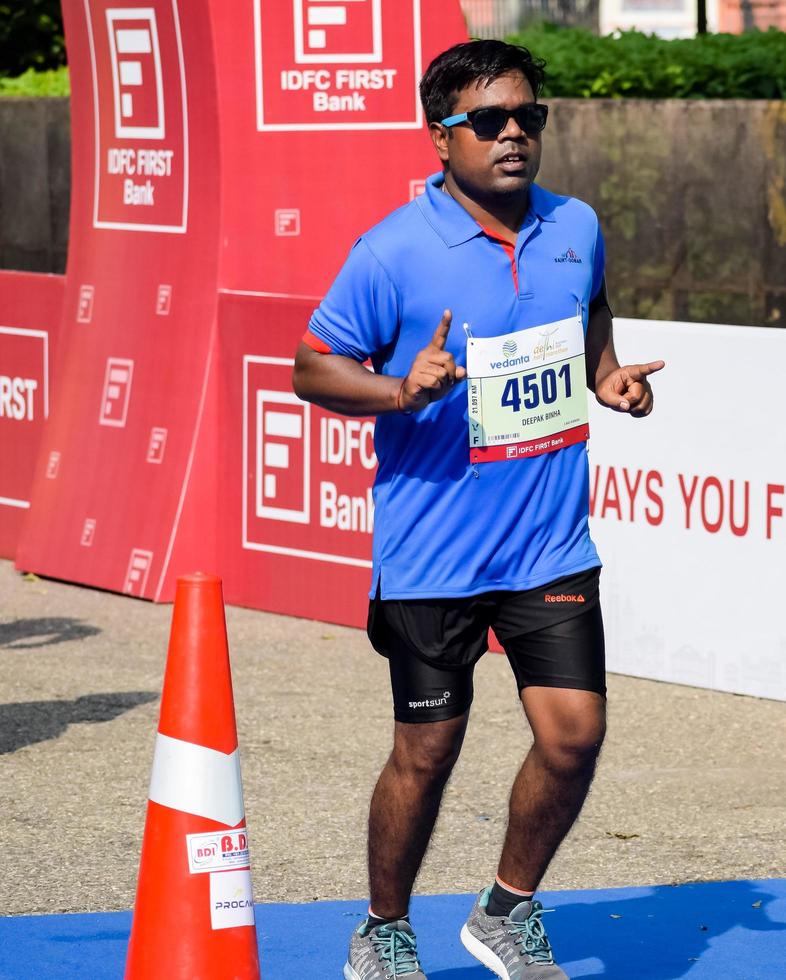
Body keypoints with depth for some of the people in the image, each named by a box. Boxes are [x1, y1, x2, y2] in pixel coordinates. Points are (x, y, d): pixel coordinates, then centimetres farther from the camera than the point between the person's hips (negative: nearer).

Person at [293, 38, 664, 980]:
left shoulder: (576, 227, 3)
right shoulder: (393, 253, -13)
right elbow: (312, 369, -7)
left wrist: (607, 376, 5)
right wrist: (402, 390, -24)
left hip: (552, 543, 4)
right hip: (432, 554, -4)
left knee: (573, 732, -3)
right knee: (427, 751, 4)